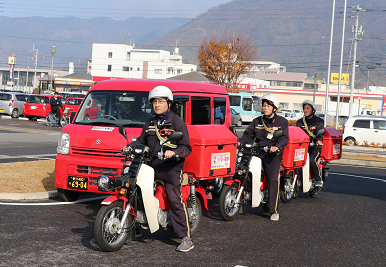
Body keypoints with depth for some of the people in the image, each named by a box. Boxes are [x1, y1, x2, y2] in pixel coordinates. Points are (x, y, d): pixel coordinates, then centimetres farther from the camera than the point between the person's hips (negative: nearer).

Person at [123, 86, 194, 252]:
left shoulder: (177, 122, -3)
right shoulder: (150, 124, 17)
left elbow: (186, 147, -7)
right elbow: (142, 141, 26)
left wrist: (174, 152, -27)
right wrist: (130, 147, 5)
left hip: (171, 169, -6)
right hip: (151, 166, 7)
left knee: (175, 201, -12)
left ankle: (186, 238, -8)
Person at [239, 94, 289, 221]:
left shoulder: (282, 121, 7)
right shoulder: (257, 121, 18)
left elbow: (284, 138, -6)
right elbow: (248, 135, 14)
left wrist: (277, 146, -26)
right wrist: (238, 142, -5)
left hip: (272, 155, -4)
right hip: (257, 152, 4)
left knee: (273, 180, -16)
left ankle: (274, 211, -11)